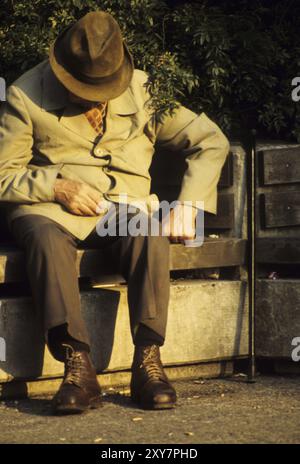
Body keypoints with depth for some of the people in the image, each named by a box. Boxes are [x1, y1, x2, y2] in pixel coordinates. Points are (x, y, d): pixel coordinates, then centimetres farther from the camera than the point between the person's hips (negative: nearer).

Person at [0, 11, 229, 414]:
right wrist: (56, 186, -15)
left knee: (150, 232, -35)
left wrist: (188, 203, -3)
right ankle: (78, 368, -41)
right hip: (53, 207, -1)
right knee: (44, 235, -38)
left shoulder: (144, 90, 7)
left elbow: (211, 141, 11)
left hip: (125, 204, 1)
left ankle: (148, 362, -33)